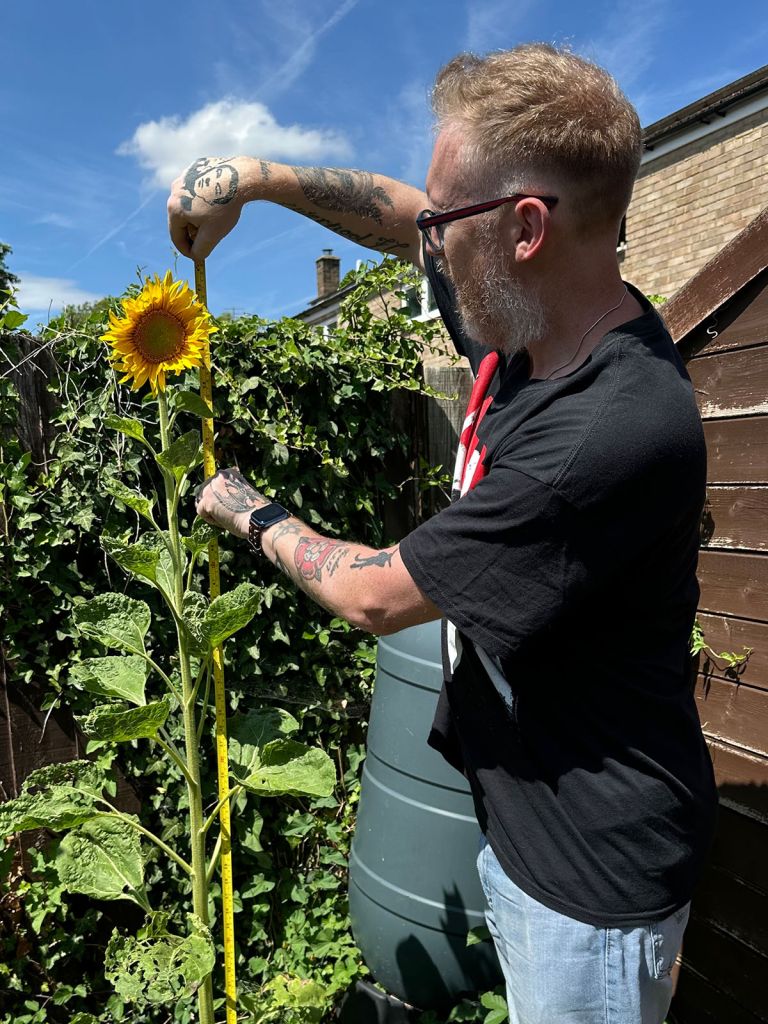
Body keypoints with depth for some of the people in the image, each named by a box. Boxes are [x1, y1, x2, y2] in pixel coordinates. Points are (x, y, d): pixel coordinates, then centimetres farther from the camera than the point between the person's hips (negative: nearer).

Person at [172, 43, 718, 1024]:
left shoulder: (617, 434, -34)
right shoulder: (529, 324, -7)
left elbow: (373, 596, -23)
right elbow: (396, 215, 13)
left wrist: (250, 513, -6)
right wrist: (256, 177, 2)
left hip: (591, 872, -7)